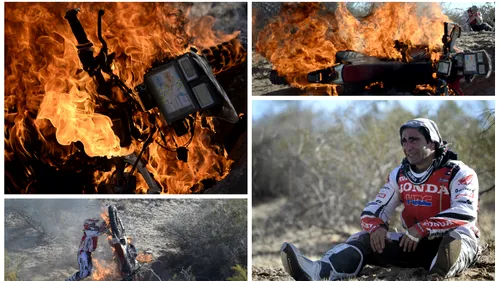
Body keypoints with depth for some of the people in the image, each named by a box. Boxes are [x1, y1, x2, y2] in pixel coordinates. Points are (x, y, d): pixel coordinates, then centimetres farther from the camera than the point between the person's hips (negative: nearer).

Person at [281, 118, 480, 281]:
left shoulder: (459, 173, -9)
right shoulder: (399, 175, 10)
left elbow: (464, 213, -24)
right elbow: (374, 208, 7)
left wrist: (421, 229, -31)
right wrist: (377, 227, -18)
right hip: (415, 244, 5)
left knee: (458, 236, -39)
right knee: (366, 238, -16)